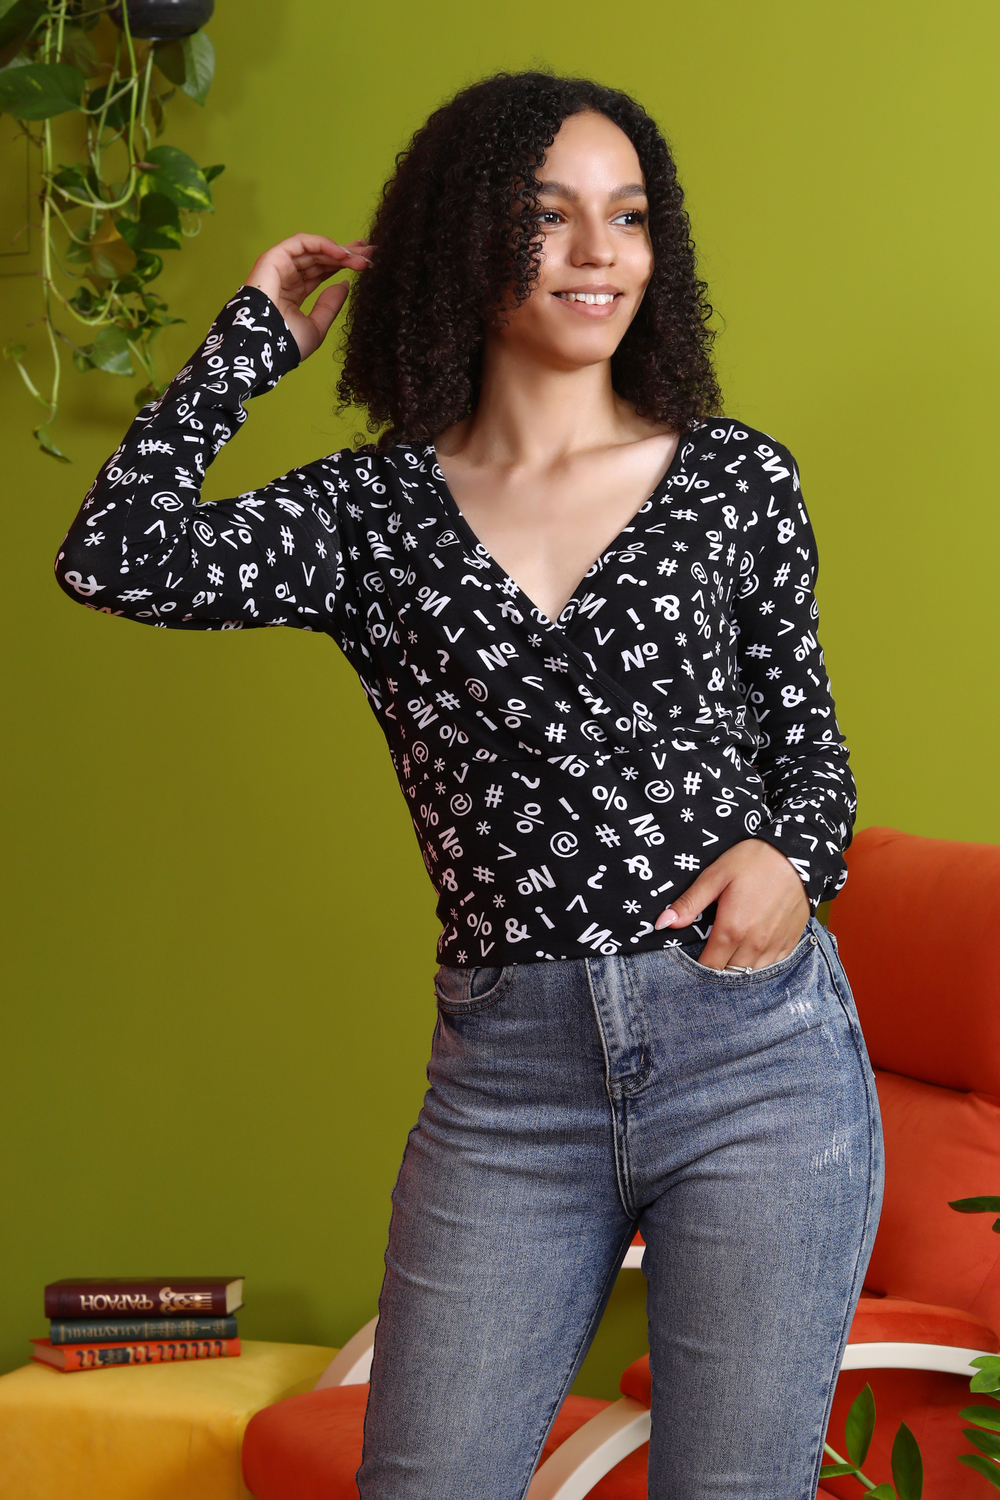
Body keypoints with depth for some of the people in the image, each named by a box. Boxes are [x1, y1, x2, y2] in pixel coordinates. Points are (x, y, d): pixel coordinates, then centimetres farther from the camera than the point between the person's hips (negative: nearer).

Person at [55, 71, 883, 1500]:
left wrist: (788, 850, -9)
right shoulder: (374, 509, 4)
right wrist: (257, 333, 1)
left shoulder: (739, 479, 5)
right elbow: (117, 559, -10)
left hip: (757, 1054, 0)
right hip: (505, 1076, 1)